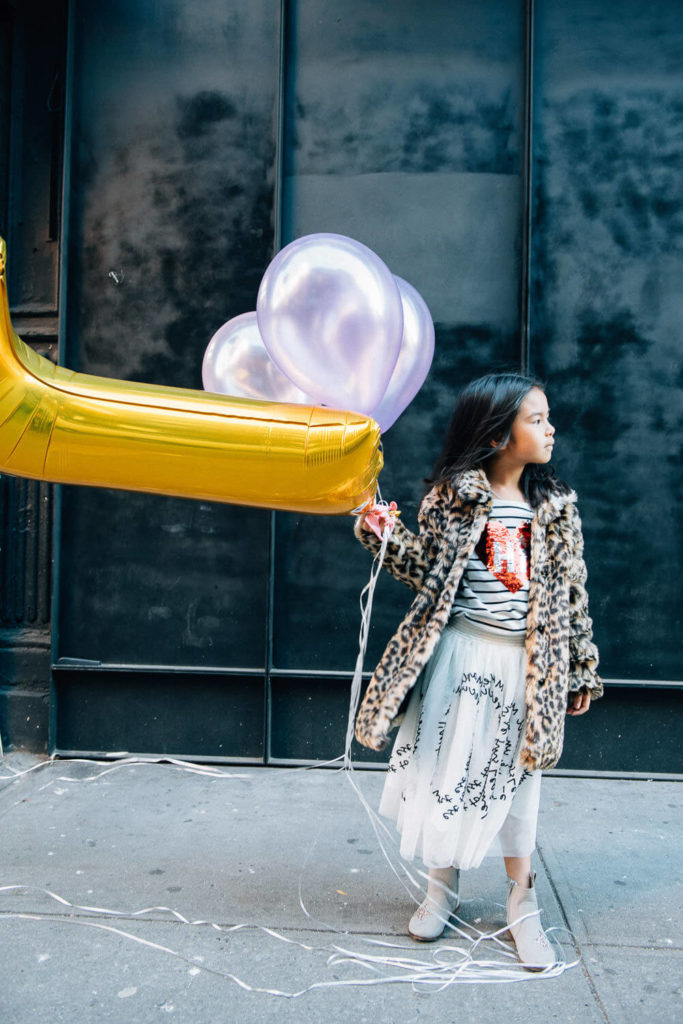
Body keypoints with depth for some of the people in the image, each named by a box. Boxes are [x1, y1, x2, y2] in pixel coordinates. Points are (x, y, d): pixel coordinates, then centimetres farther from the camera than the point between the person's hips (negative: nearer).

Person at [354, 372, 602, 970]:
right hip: (459, 657, -1)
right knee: (447, 770, 9)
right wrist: (384, 533, -18)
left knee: (515, 779, 11)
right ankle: (443, 887, 33)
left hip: (525, 666, 2)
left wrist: (581, 671, 9)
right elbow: (428, 573, -3)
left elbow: (572, 595, 6)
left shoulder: (557, 506, 3)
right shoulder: (451, 495, -4)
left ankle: (522, 905, 30)